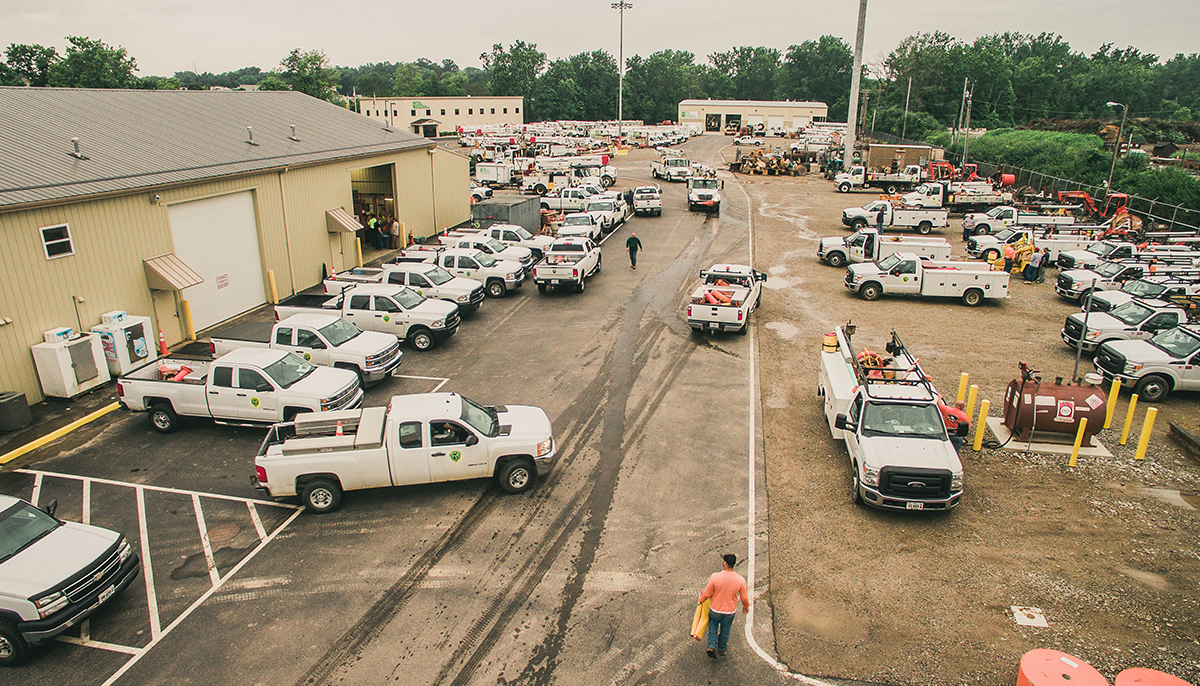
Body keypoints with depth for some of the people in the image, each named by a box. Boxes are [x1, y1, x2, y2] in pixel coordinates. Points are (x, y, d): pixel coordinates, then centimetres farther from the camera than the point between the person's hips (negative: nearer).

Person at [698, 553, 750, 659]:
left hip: (715, 610, -2)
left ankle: (712, 646, 12)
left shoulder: (715, 577, -26)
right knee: (725, 630, 26)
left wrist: (700, 600, 8)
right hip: (730, 611, 2)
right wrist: (746, 607, 16)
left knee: (713, 626, 26)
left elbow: (707, 594, -14)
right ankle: (722, 648, 46)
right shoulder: (740, 580, -20)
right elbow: (744, 598, -6)